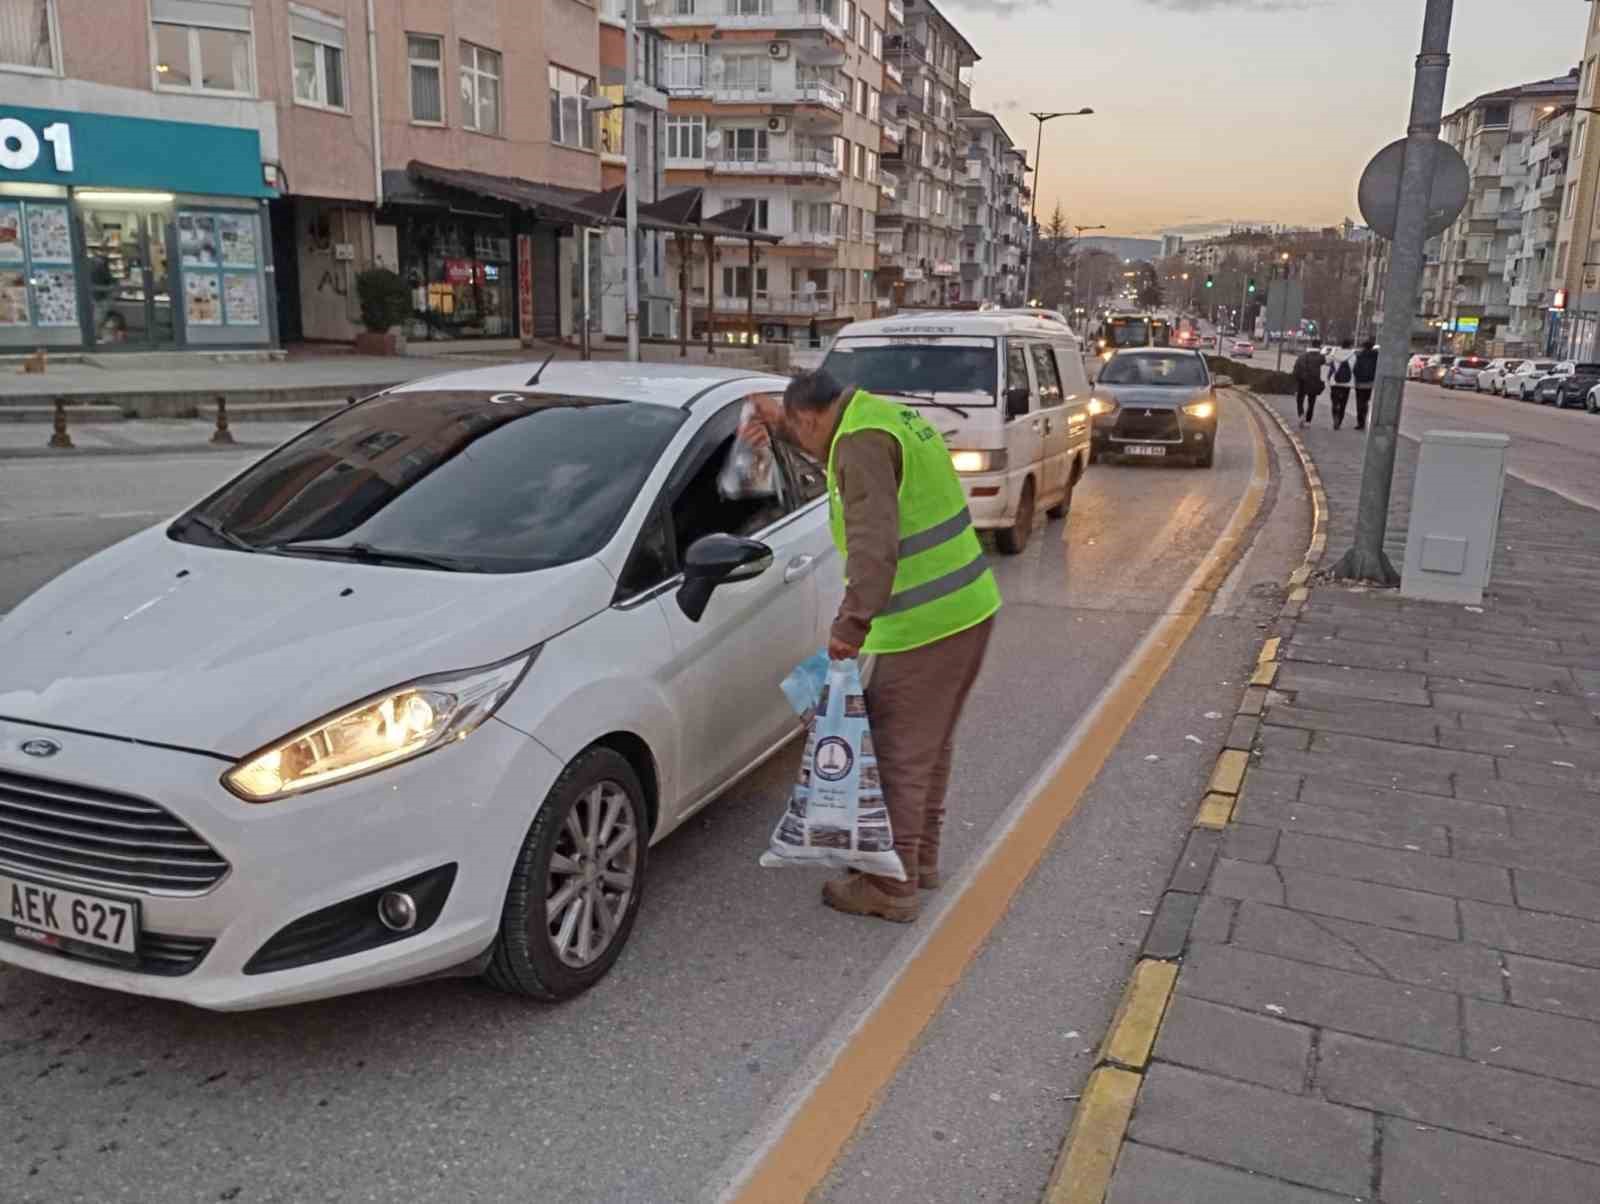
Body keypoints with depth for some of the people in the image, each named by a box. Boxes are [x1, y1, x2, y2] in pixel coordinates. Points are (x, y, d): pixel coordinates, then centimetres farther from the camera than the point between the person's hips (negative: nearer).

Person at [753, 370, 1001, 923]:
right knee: (928, 747, 21)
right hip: (970, 607, 10)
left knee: (898, 755, 0)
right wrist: (779, 426, 34)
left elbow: (874, 540, -28)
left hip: (925, 625, -10)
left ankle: (890, 888, 10)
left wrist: (853, 621, -29)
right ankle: (919, 858, 35)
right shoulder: (887, 416, 14)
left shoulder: (861, 442, -17)